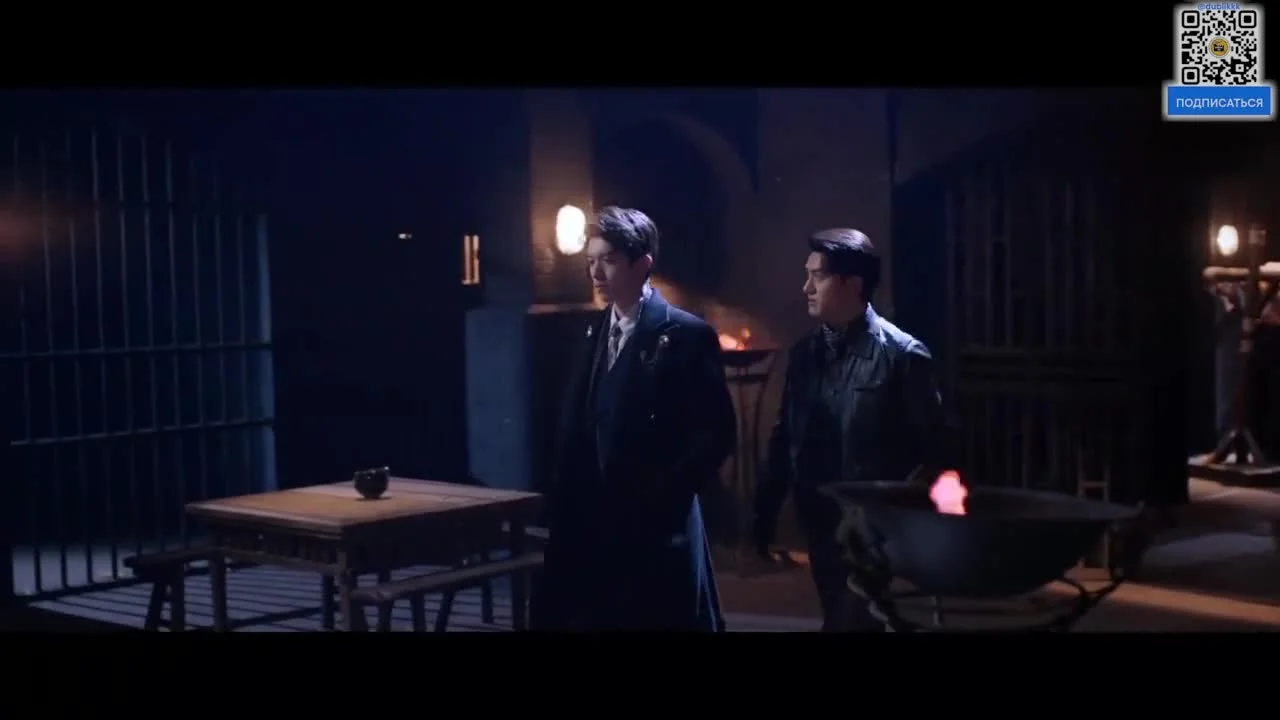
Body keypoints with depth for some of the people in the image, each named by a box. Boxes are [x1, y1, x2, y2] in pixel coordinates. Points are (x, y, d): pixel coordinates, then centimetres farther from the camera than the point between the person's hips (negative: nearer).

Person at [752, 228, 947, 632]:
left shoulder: (901, 354, -9)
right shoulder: (803, 354, 7)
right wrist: (765, 516, 8)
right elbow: (785, 438, 10)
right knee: (844, 618, 14)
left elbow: (930, 448, -7)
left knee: (850, 621, -6)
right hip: (820, 522, 5)